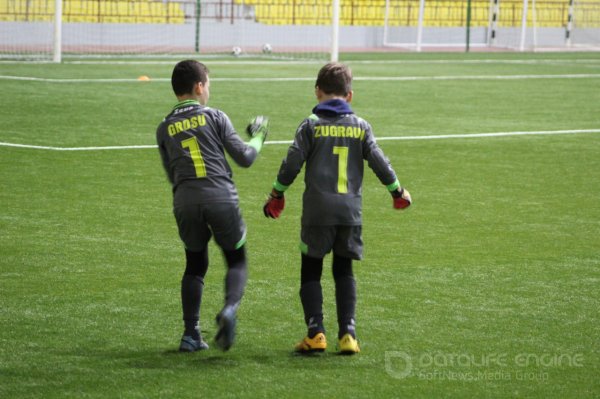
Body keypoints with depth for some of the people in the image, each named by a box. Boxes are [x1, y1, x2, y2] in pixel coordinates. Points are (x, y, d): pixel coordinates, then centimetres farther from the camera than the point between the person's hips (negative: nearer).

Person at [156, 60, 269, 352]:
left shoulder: (164, 128, 14)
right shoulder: (214, 117, 4)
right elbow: (244, 158, 3)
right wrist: (258, 139, 21)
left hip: (185, 202, 3)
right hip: (221, 197, -3)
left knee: (195, 265, 16)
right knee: (237, 261, 11)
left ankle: (190, 334, 9)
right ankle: (229, 309, -18)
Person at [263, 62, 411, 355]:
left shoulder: (311, 124, -2)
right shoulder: (360, 126, 6)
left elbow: (292, 163, -3)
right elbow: (379, 162, 6)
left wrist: (277, 195, 11)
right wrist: (397, 191, 22)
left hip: (317, 210, -2)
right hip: (350, 210, 2)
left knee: (311, 271, 7)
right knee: (344, 271, 12)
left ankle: (315, 332, -4)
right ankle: (347, 333, 3)